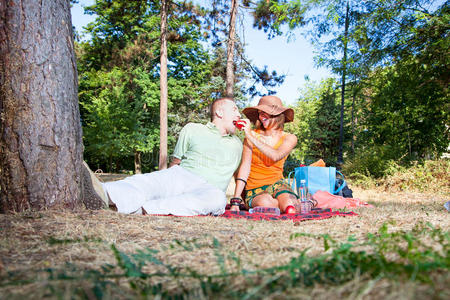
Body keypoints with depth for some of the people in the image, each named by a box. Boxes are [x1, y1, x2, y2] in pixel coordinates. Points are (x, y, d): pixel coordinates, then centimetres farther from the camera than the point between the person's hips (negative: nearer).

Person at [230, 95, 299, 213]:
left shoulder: (289, 138, 3)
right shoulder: (252, 135, -3)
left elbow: (275, 156, -19)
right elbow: (245, 167, -8)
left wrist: (250, 137, -21)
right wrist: (235, 201, -16)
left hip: (277, 185, 0)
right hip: (254, 189, 0)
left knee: (289, 207, -33)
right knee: (266, 203, -34)